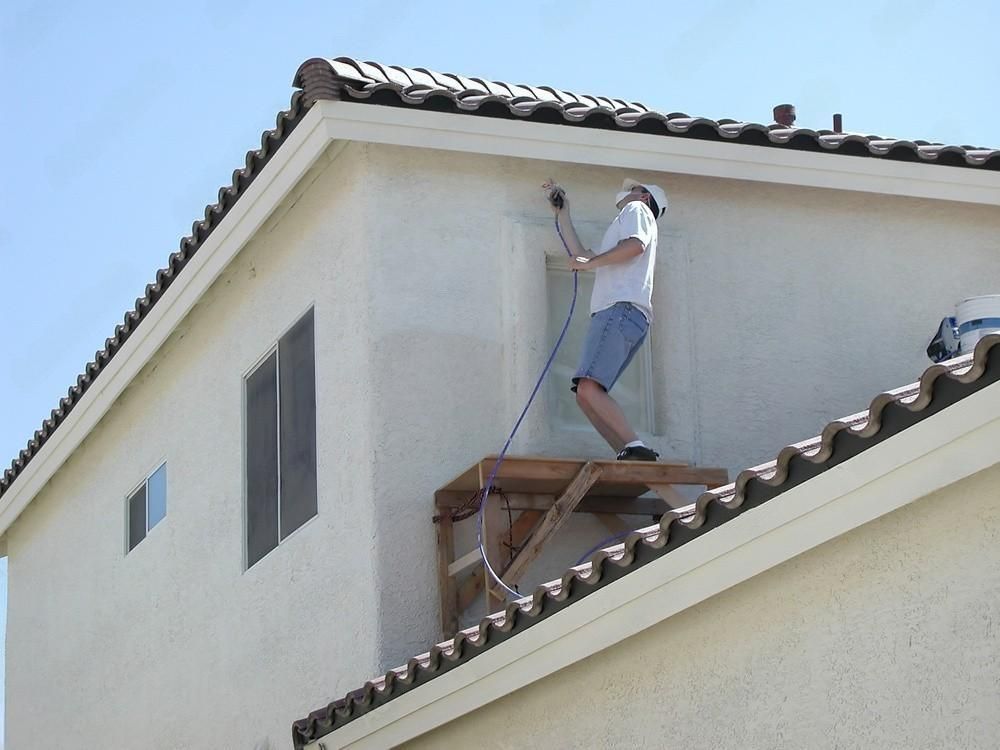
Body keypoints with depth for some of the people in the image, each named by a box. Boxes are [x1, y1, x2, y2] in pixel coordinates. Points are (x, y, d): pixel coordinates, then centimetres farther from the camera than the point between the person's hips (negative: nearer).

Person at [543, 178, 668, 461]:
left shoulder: (637, 210, 12)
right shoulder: (627, 220, 40)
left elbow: (635, 245, -10)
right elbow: (581, 256, 43)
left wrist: (591, 263, -3)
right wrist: (562, 214, 47)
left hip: (622, 310, -10)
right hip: (614, 314, 10)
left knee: (589, 388, -25)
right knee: (586, 394, -2)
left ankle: (635, 448, -35)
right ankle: (631, 459, -14)